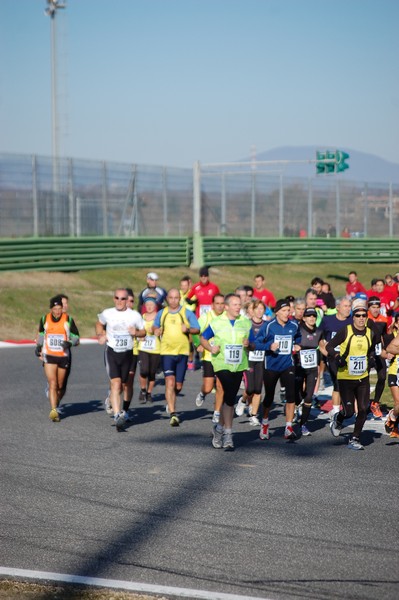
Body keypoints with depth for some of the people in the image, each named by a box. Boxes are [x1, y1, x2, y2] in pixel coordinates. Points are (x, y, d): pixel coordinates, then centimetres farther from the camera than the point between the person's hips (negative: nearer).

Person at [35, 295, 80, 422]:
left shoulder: (68, 320, -4)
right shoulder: (45, 319, 2)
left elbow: (76, 338, -1)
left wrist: (69, 343, -20)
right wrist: (38, 346, 17)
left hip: (63, 356, 0)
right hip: (48, 356, 0)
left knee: (60, 386, 9)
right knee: (52, 384, -15)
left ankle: (56, 404, 35)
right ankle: (53, 411, -21)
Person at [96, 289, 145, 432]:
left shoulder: (135, 316, -2)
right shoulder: (107, 314, -2)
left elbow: (143, 332, 9)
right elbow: (99, 323, 19)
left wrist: (136, 332, -13)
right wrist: (100, 336, 1)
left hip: (127, 354, 2)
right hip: (111, 352, -2)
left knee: (122, 385, 15)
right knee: (115, 384, -17)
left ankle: (112, 401, 47)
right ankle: (118, 416, -24)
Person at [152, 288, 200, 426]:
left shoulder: (187, 313, 3)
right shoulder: (161, 314, 9)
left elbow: (197, 330, 3)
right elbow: (155, 327, 23)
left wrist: (188, 329, -18)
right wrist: (156, 331, 0)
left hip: (182, 352, 0)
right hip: (167, 352, 0)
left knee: (178, 386, 5)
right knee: (170, 382, -15)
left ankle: (170, 402, 38)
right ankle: (173, 414, -17)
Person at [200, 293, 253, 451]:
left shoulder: (246, 323, 8)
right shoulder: (217, 323, 0)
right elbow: (203, 338, 9)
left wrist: (248, 344, -9)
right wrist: (211, 348, -9)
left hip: (239, 366, 4)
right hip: (222, 364, -4)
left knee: (230, 398, 10)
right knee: (230, 397, -15)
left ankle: (220, 426, 29)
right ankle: (228, 434, -10)